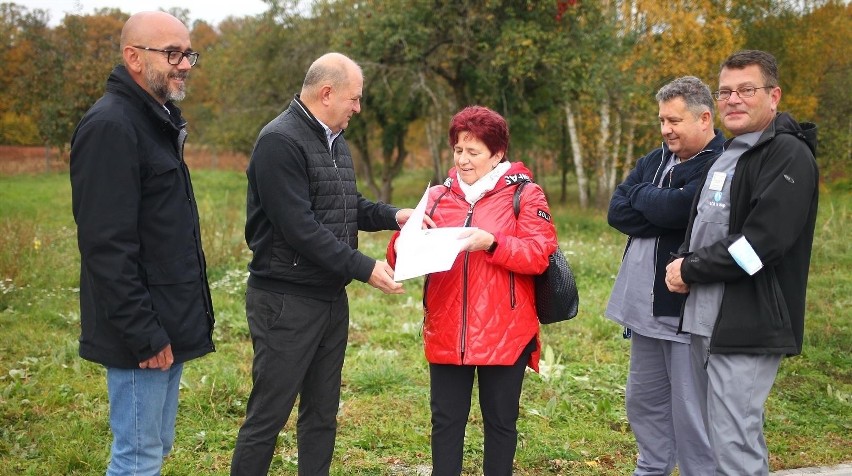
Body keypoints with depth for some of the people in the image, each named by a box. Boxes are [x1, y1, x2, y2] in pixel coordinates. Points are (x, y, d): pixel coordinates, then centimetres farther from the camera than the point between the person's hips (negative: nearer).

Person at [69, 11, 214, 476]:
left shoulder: (158, 121, 14)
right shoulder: (110, 126, -16)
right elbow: (106, 246, -22)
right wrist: (143, 334, -22)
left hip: (169, 327, 10)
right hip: (143, 334, -10)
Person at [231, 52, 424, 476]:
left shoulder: (335, 141, 12)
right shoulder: (280, 142, -17)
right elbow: (299, 227, -23)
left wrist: (392, 215, 2)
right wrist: (364, 268, -22)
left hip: (332, 298, 9)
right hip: (286, 301, -9)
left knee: (322, 413, 15)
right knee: (267, 416, -1)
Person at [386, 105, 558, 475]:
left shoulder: (525, 195, 1)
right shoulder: (438, 197, 10)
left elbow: (540, 255, -11)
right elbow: (399, 256, 7)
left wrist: (492, 243, -24)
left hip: (504, 334, -3)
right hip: (446, 334, 3)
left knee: (500, 421, 10)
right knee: (446, 420, 9)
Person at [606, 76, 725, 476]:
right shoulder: (656, 160, 11)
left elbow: (677, 208, -26)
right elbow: (617, 212, 0)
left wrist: (642, 195, -6)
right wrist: (665, 213, -14)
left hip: (689, 308, -8)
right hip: (645, 304, 8)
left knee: (690, 411, 1)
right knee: (643, 401, 19)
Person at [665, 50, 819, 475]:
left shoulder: (788, 156, -12)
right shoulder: (726, 155, 18)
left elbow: (762, 241, -22)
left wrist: (690, 270, -12)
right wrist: (683, 262, 1)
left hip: (748, 326, -9)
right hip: (706, 321, 9)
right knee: (715, 436, 15)